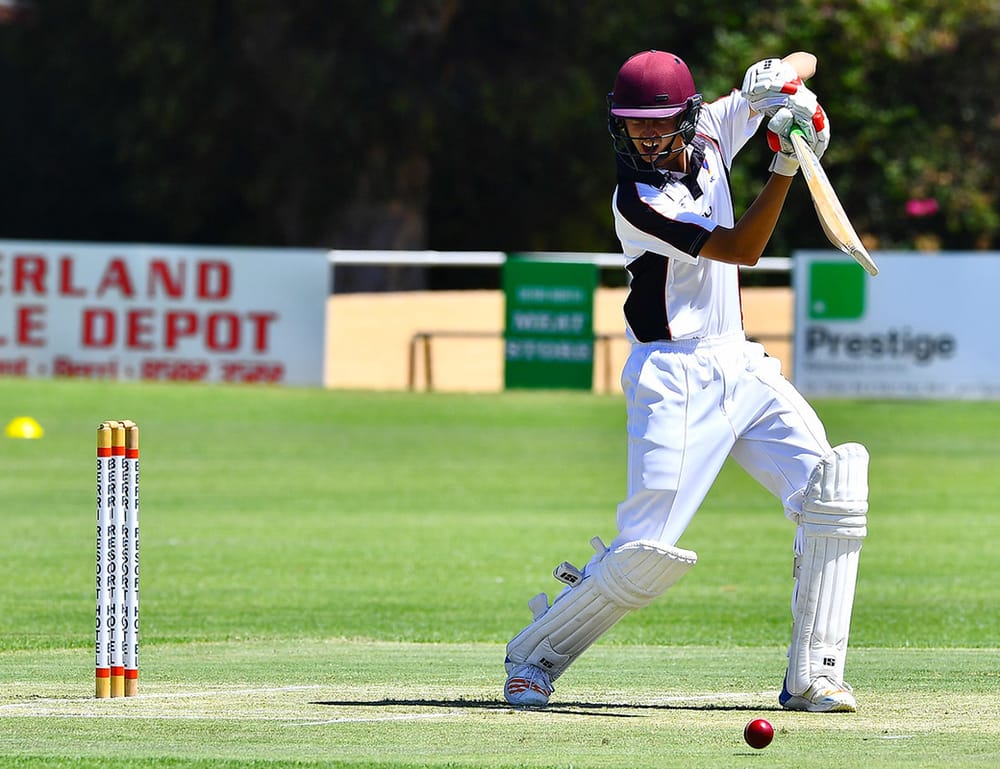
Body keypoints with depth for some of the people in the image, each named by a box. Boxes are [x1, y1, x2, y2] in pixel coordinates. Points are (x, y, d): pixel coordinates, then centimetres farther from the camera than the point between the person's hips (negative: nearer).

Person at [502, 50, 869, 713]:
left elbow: (806, 62, 8)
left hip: (742, 366, 7)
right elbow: (740, 250, -20)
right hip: (675, 377, -7)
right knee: (651, 548, -14)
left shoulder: (712, 132, 4)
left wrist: (783, 78, -16)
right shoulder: (637, 199, -16)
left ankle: (812, 677, -8)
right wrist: (786, 165, -27)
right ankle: (533, 657, 5)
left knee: (834, 495, -10)